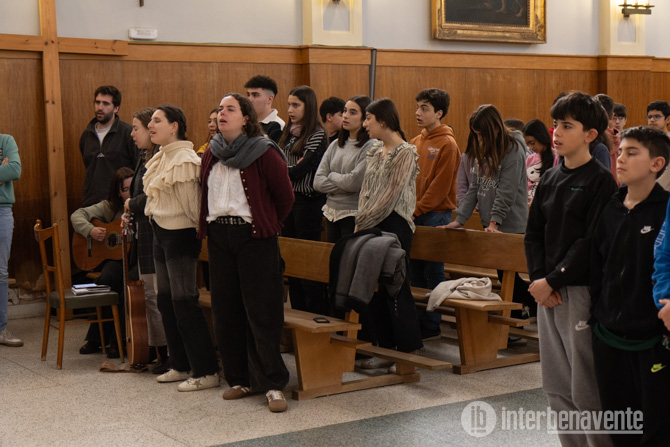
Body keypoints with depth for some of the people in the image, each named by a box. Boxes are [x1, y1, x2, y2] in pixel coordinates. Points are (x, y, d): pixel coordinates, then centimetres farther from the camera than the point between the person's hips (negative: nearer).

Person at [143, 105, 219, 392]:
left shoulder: (184, 159, -17)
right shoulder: (161, 158, 12)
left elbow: (190, 203, -16)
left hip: (180, 235, -10)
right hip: (161, 233, 10)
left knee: (184, 303, -8)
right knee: (166, 301, 13)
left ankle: (207, 372, -3)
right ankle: (180, 365, 23)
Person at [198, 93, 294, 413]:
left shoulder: (264, 153, -8)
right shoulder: (211, 155, 10)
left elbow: (285, 196, -1)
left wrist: (269, 226, 4)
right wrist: (207, 223, 13)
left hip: (254, 236, -6)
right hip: (219, 234, 6)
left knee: (261, 311, -5)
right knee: (225, 310, 8)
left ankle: (272, 384, 1)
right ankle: (240, 378, 19)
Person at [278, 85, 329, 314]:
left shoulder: (317, 135, -10)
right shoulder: (289, 133, 13)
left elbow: (300, 170, -17)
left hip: (307, 201, -8)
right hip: (288, 199, 8)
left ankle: (316, 314, 4)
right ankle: (297, 312, 19)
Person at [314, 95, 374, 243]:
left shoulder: (370, 147, -10)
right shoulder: (335, 145, 9)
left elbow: (354, 182, -18)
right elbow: (318, 182, 3)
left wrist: (332, 176, -1)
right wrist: (342, 184, -10)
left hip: (354, 215, -6)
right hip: (332, 213, 6)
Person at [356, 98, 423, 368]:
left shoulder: (404, 153, -11)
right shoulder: (375, 151, 14)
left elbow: (391, 196, -15)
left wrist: (362, 222, -12)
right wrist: (361, 219, 1)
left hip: (394, 226, -8)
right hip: (373, 225, 8)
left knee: (395, 289, -5)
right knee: (375, 288, 9)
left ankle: (409, 352, 4)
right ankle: (384, 348, 17)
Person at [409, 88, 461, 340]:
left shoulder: (447, 144, -8)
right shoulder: (415, 143, 12)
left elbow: (440, 186, -13)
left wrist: (417, 210, -14)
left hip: (436, 215, -7)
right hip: (414, 216, 7)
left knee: (433, 272, -1)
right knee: (415, 270, 9)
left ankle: (431, 327, 5)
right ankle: (417, 321, 17)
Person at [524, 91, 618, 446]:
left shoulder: (600, 181, -9)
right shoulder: (549, 179, 12)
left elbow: (592, 242, -15)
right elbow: (533, 233, 11)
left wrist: (552, 280, -15)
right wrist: (538, 278, -4)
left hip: (581, 291, -7)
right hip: (547, 289, 7)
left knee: (586, 391, -3)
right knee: (556, 388, 12)